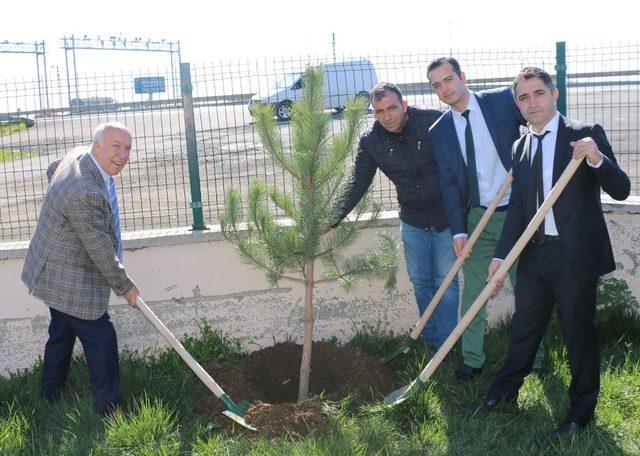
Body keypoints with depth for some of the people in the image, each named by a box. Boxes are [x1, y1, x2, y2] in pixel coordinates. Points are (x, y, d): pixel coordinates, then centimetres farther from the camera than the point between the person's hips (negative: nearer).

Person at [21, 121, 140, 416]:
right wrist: (125, 286, -13)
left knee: (62, 331, 26)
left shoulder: (79, 154, -4)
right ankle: (108, 407, 17)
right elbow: (100, 249, -26)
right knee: (100, 339, 2)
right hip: (72, 283, -11)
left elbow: (52, 171, 20)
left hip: (54, 273, 11)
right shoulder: (85, 193, -35)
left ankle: (51, 393, 45)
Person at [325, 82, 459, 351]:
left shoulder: (434, 121, -19)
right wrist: (332, 220, -9)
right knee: (420, 283, 11)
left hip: (447, 217, -3)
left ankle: (444, 347, 9)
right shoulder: (370, 142, -8)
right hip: (413, 221, 3)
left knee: (446, 281, 0)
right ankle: (429, 341, 25)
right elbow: (358, 185, -1)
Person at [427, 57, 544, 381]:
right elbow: (449, 183, 1)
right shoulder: (440, 131, 3)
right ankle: (472, 360, 17)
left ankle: (533, 357, 23)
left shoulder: (503, 100, -4)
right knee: (472, 293, 4)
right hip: (477, 218, 2)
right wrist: (458, 230, -8)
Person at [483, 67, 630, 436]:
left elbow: (621, 189, -11)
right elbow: (518, 207, 9)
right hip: (534, 253, 5)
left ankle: (582, 411, 23)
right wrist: (501, 255, 1)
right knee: (525, 327, 18)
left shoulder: (586, 134, -7)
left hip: (575, 254, -5)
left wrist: (597, 159, -30)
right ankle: (506, 389, 37)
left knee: (579, 333, 6)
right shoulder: (521, 147, 9)